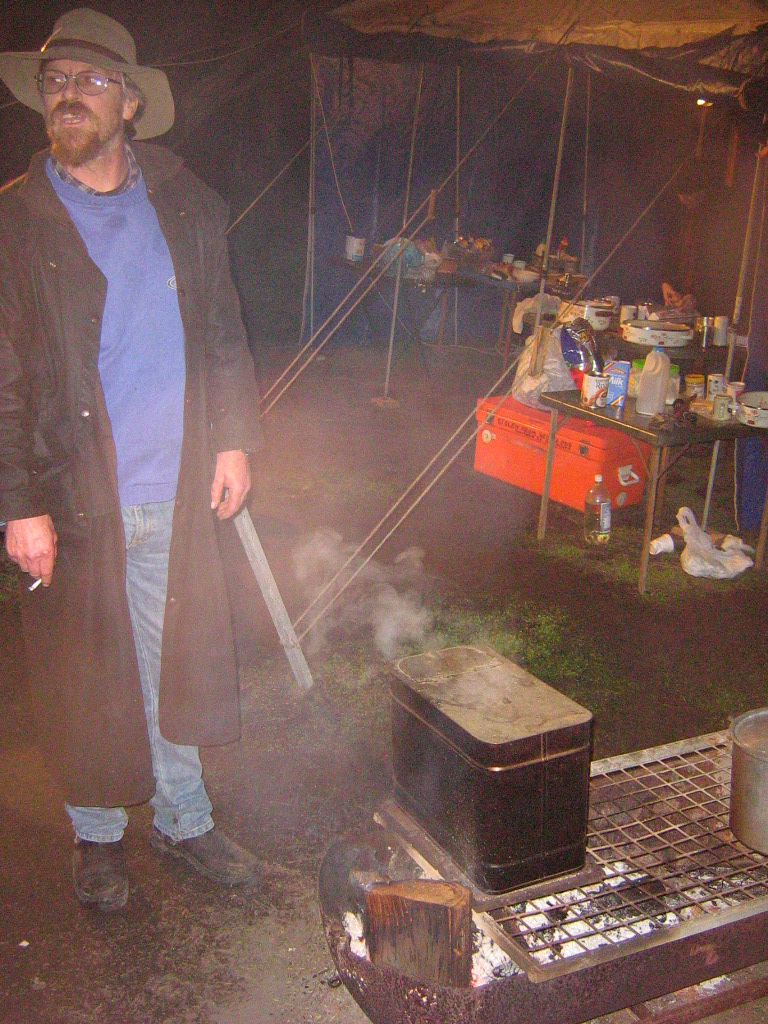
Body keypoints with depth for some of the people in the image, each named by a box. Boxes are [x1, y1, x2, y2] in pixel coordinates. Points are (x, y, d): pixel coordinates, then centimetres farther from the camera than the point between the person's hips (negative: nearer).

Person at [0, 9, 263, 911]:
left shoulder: (187, 207, 8)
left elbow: (223, 336, 14)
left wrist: (233, 440, 6)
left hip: (181, 496, 3)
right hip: (75, 502, -2)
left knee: (177, 666, 15)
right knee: (86, 682, 11)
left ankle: (184, 821, 35)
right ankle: (97, 835, 33)